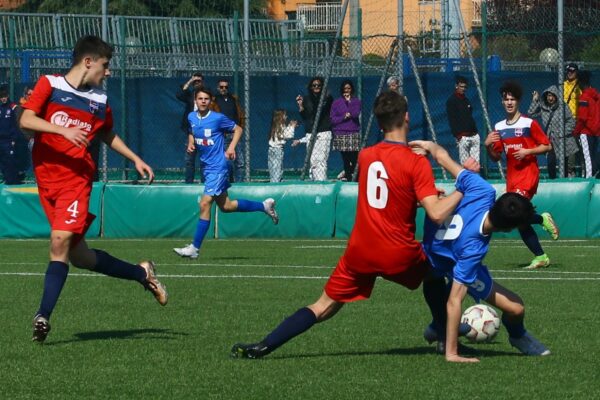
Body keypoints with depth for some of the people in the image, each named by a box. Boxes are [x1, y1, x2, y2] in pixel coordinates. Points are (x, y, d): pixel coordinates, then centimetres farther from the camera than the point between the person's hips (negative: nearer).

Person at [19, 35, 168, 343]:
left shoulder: (100, 101, 11)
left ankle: (43, 316, -18)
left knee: (61, 239, -21)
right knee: (79, 256, 4)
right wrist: (63, 130, -24)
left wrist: (135, 159, 25)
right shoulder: (49, 85, 0)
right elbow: (26, 120, -13)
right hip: (46, 177, 0)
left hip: (77, 179, 1)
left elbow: (107, 135, 29)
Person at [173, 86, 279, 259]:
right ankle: (264, 206, 34)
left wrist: (231, 147, -12)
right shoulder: (191, 117, 5)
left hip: (217, 166, -8)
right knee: (225, 206, 16)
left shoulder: (218, 118, -12)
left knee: (205, 204, -14)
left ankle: (194, 248, -11)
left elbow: (238, 129, 1)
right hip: (206, 166, 8)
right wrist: (190, 144, 3)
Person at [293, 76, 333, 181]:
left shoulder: (327, 98, 5)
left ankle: (321, 181, -15)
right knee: (312, 160, -3)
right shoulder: (306, 100, 14)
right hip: (310, 134, 3)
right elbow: (305, 117, 12)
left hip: (324, 132, -3)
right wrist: (300, 106, -4)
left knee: (321, 159, -12)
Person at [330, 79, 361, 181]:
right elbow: (332, 119, 6)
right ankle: (347, 175, 5)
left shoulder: (357, 101, 10)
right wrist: (344, 117, -7)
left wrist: (348, 101, -5)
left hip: (354, 133, -1)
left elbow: (355, 114, -7)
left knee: (354, 156, -12)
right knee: (345, 157, -1)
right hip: (341, 134, 1)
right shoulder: (336, 102, 11)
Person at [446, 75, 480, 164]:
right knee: (464, 163, -9)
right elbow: (452, 120, -10)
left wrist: (475, 131, 14)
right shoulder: (451, 101, -3)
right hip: (462, 136, -7)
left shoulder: (466, 100, 20)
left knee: (476, 162, 2)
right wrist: (457, 135, -17)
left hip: (474, 135, 7)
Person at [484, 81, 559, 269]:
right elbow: (496, 157, 16)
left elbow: (547, 146, -3)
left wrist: (527, 151, -16)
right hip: (511, 176, 6)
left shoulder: (529, 124, -5)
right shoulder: (499, 128, 10)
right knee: (520, 222, 4)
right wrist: (488, 146, -3)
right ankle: (540, 257, 12)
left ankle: (543, 219, -1)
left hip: (528, 173, -6)